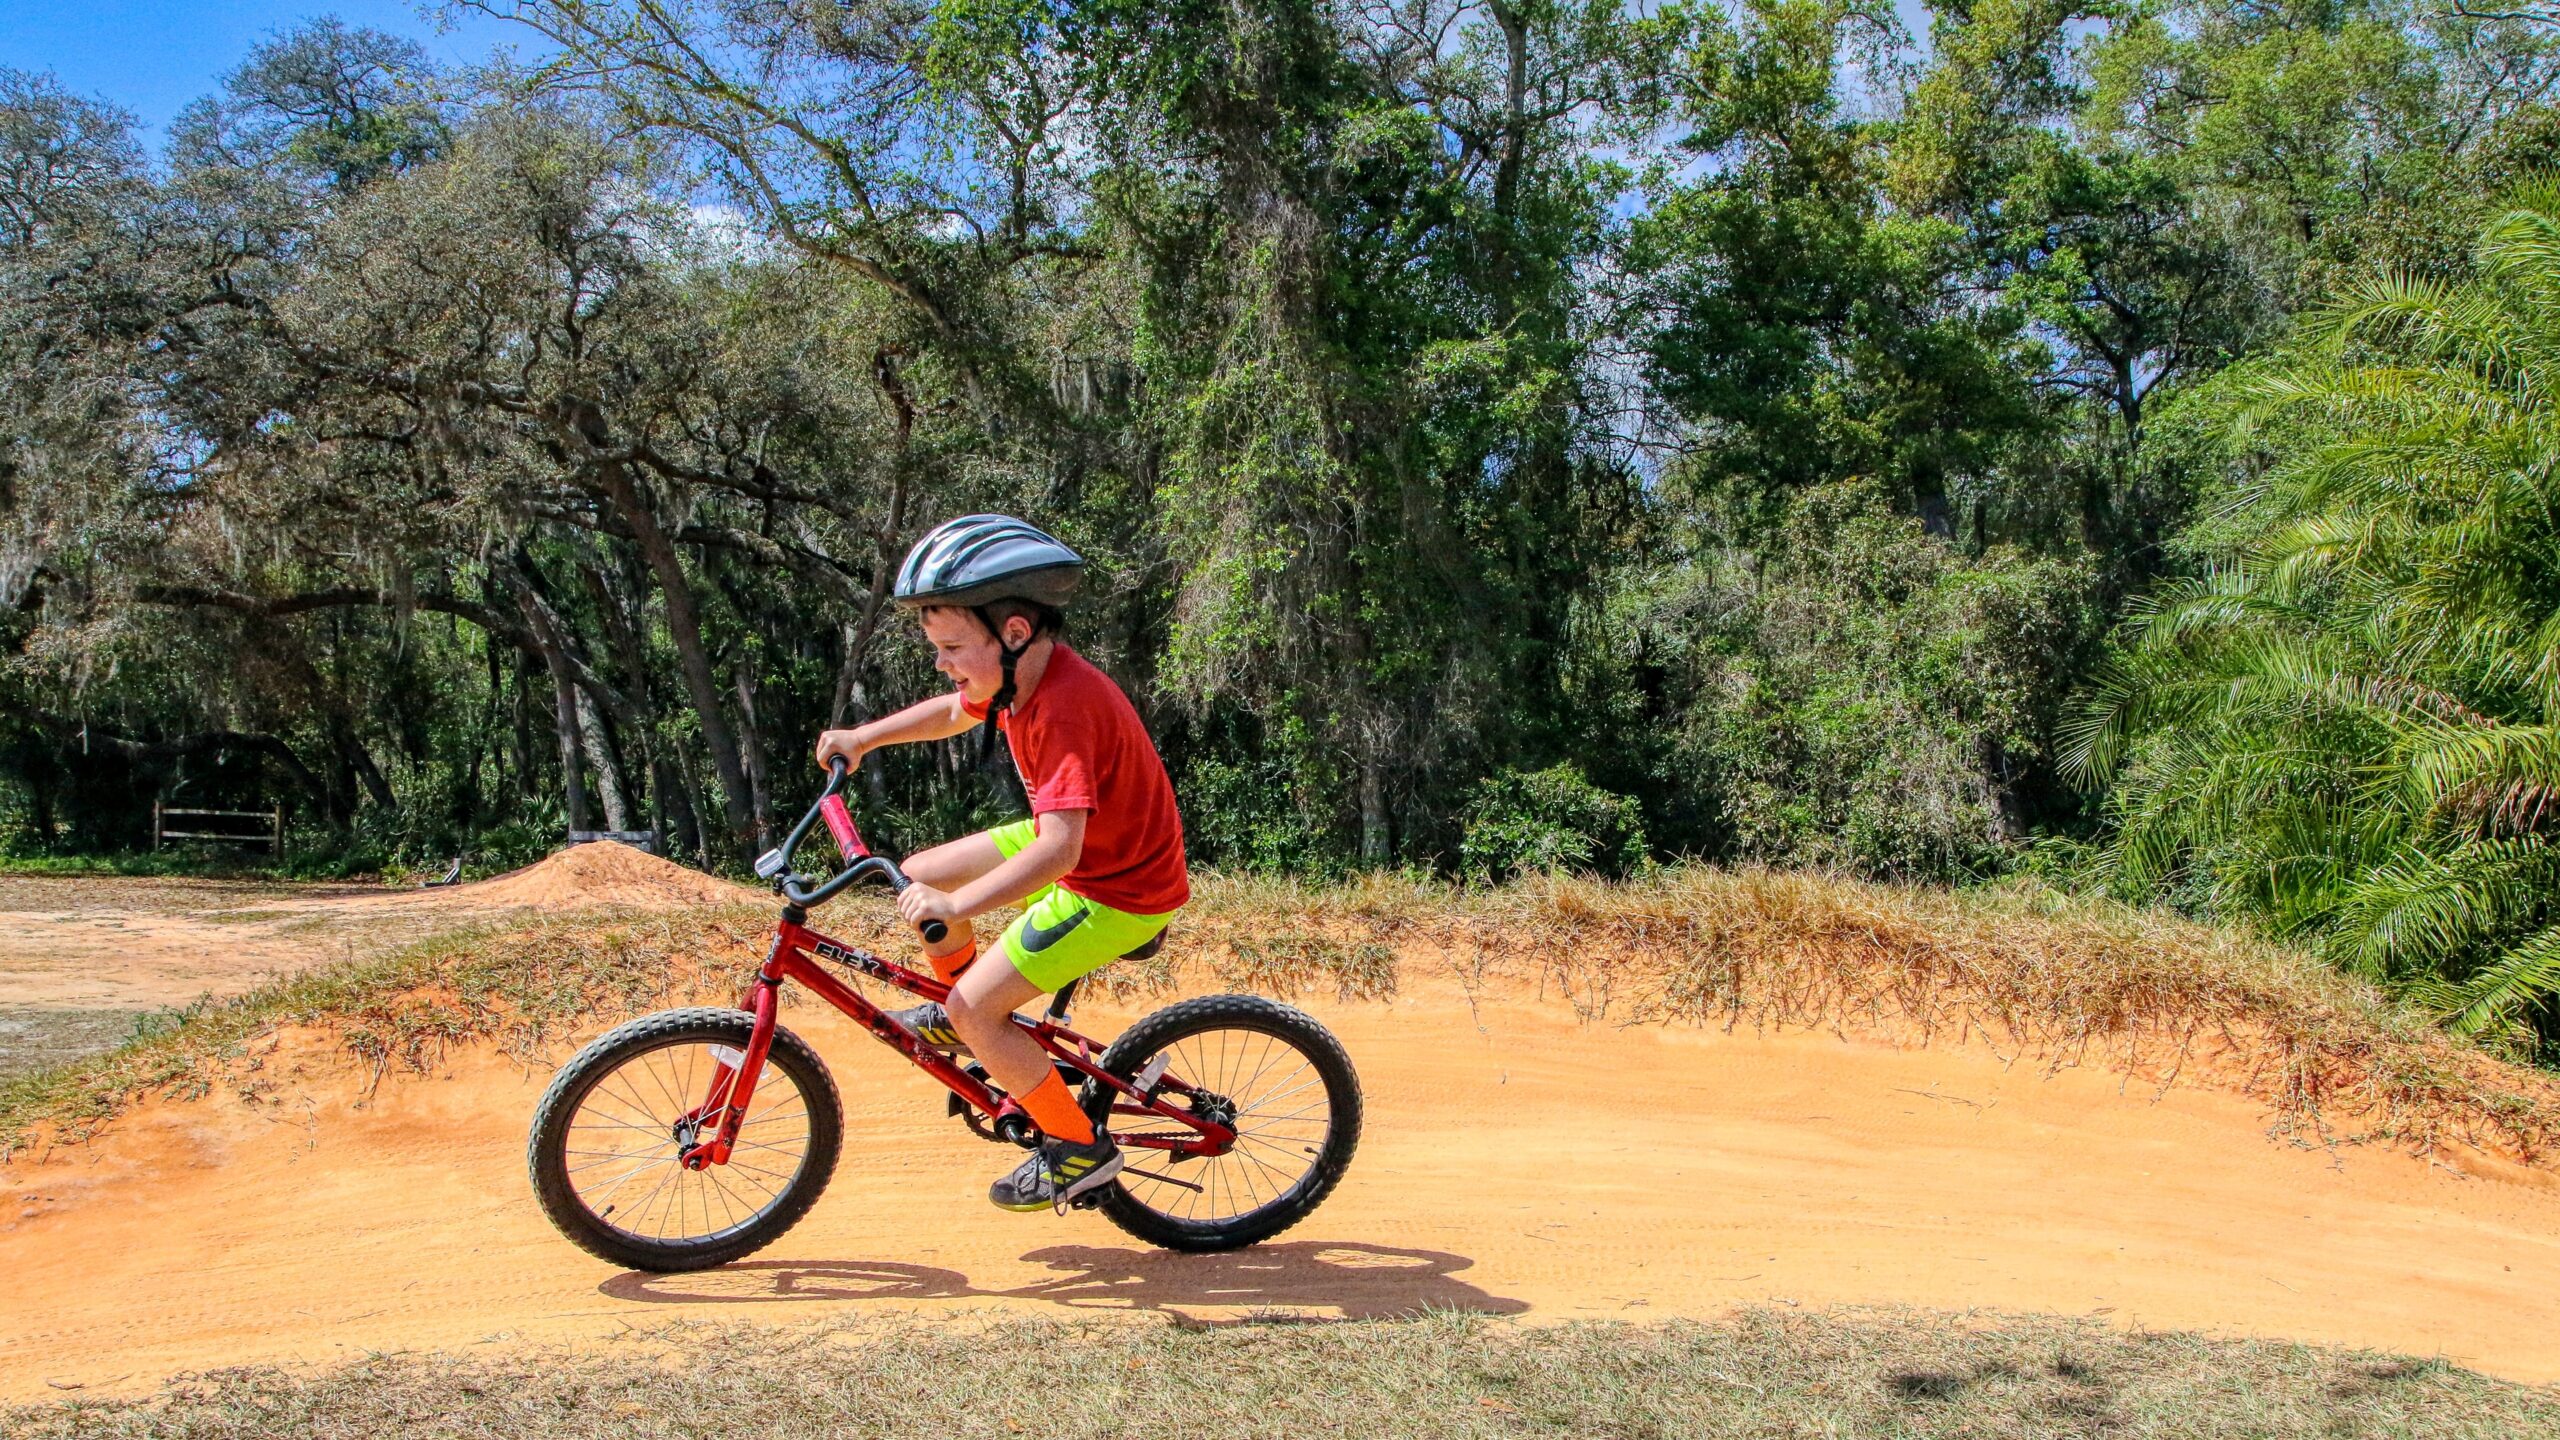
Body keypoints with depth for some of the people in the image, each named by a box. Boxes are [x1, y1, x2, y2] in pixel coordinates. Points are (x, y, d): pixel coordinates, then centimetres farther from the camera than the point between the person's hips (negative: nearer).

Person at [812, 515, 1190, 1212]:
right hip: (1075, 839, 9)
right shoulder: (1017, 671, -5)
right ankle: (964, 1017, 34)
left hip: (1118, 888, -9)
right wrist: (864, 736, 13)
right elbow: (955, 712, 20)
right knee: (919, 878, 12)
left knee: (972, 1008, -13)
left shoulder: (1065, 707, -33)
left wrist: (956, 905, -49)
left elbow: (1058, 848, -41)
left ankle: (1079, 1148, 4)